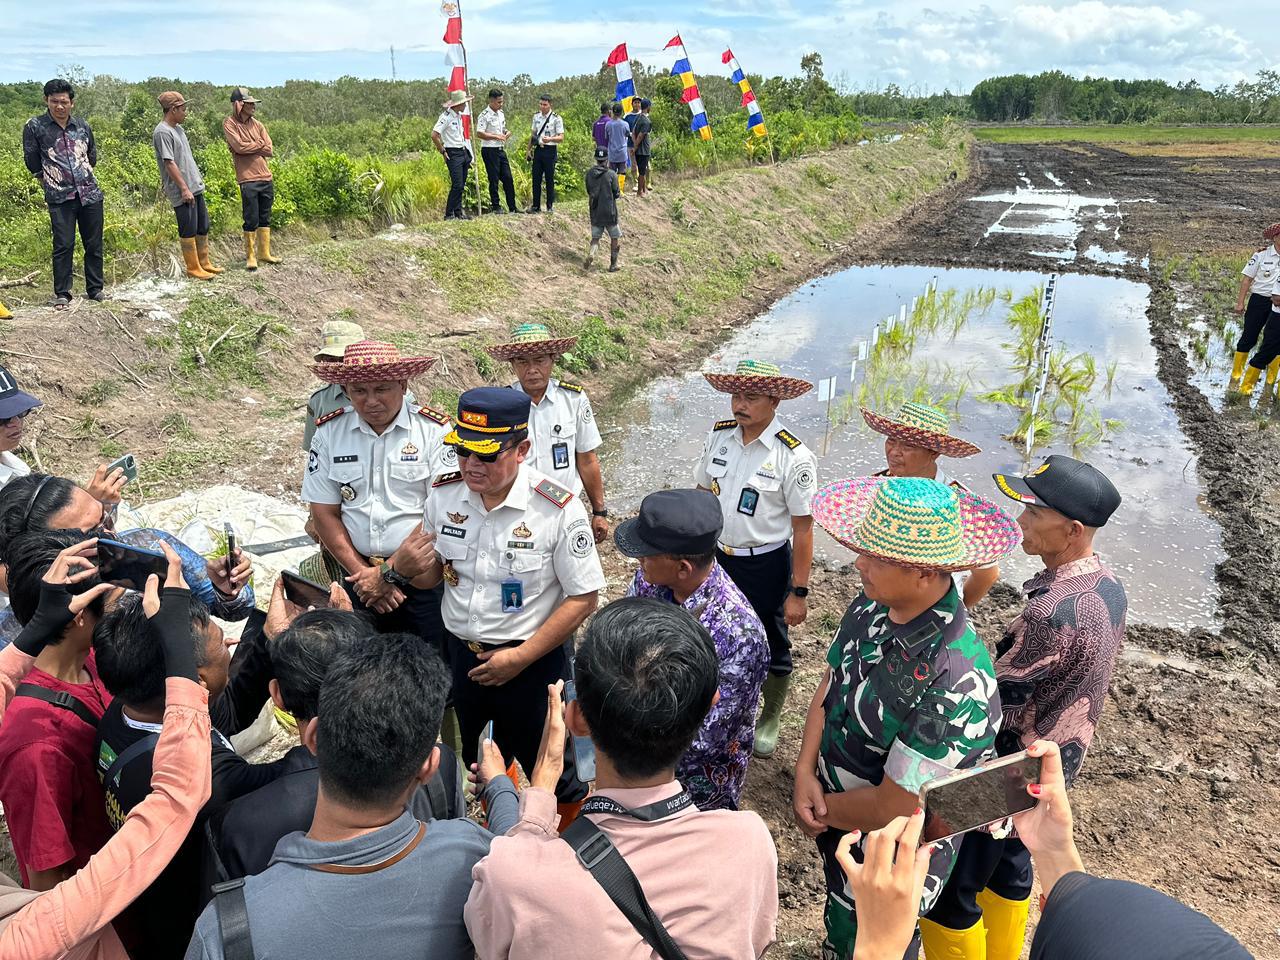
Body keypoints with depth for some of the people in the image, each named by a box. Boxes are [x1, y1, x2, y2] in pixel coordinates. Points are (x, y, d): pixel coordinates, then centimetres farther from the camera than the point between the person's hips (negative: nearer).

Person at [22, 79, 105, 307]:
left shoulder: (82, 125, 8)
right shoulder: (35, 126, -1)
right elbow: (32, 161, 6)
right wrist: (49, 181, 11)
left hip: (90, 192, 3)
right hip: (59, 198, -3)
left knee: (94, 244, 6)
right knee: (63, 245, -5)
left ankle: (95, 289, 18)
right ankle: (62, 293, 3)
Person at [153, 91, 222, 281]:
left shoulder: (178, 128, 15)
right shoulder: (162, 132, -13)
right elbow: (169, 163, -17)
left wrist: (198, 178, 20)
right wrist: (184, 188, -20)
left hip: (195, 187, 9)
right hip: (182, 191, -9)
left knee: (203, 227, 13)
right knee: (189, 230, -3)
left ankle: (204, 263, 23)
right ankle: (193, 268, 5)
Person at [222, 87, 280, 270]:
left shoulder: (257, 124, 13)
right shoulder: (229, 124, -2)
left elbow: (270, 150, 5)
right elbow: (239, 147, -16)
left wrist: (250, 147, -6)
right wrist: (260, 144, -3)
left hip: (266, 178, 6)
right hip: (248, 180, -6)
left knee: (265, 218, 11)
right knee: (251, 219, -3)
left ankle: (264, 252, 20)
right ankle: (250, 256, 7)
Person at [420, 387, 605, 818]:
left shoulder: (558, 509, -22)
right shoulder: (443, 494, -8)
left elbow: (583, 598, -17)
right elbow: (433, 572, 7)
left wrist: (521, 657, -19)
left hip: (531, 661, -4)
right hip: (461, 654, 5)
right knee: (478, 766, 25)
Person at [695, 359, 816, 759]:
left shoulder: (794, 457, -22)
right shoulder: (719, 436, -6)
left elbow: (802, 528, -17)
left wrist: (798, 593, -14)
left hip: (766, 565, -4)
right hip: (717, 557, 5)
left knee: (771, 647, 17)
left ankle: (771, 719, 44)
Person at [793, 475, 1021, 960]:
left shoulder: (955, 686, -38)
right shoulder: (871, 607, -15)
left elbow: (894, 811, -30)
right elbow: (829, 688, -2)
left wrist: (823, 808, -13)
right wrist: (805, 771, -15)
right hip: (837, 829, 6)